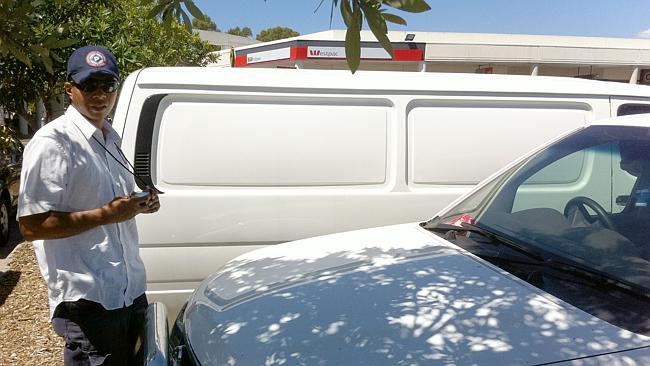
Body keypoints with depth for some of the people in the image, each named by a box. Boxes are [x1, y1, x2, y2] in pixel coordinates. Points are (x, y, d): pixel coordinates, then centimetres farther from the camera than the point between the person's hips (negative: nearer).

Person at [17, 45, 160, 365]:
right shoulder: (53, 142, -16)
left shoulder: (110, 138, 12)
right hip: (88, 299, -9)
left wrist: (138, 204, 4)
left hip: (130, 289, 9)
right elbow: (31, 226, -20)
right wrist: (106, 214, -24)